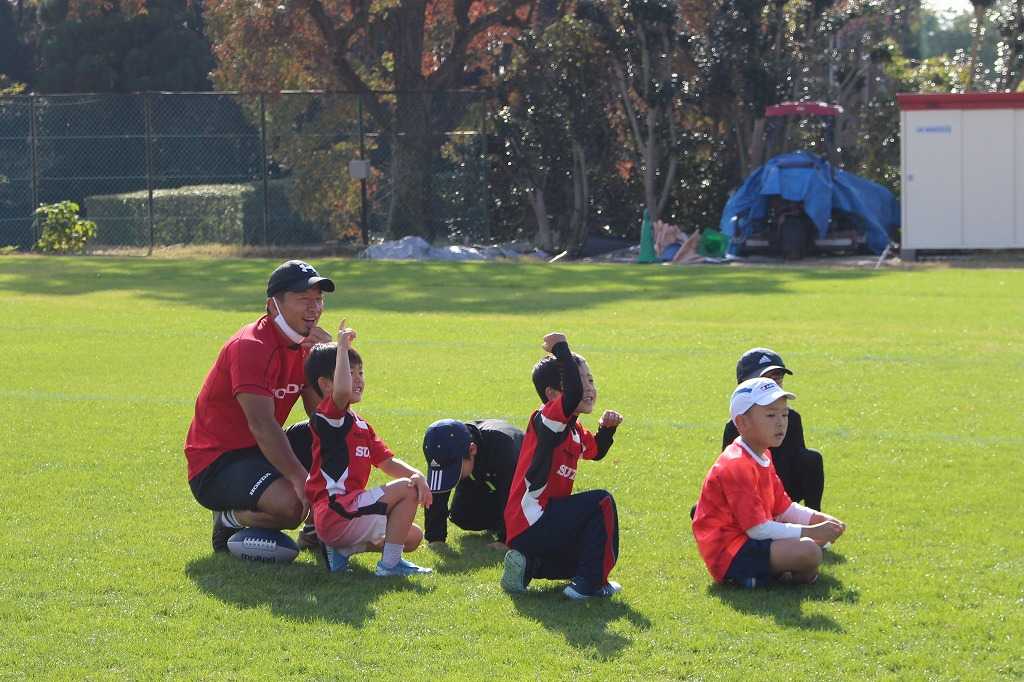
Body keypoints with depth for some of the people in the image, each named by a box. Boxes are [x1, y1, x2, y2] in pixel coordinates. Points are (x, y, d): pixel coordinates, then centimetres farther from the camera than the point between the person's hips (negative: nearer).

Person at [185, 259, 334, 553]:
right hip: (215, 462, -9)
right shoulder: (251, 347, -22)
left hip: (261, 451, 9)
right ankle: (231, 519, -2)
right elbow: (261, 425, -30)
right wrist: (300, 479, -37)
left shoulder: (305, 345, 6)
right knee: (291, 504, -33)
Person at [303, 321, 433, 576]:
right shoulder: (328, 415, -9)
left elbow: (388, 462, 16)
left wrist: (415, 474, -5)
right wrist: (342, 347, -24)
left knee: (413, 537, 13)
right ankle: (389, 564, -12)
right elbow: (341, 392, -34)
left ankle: (343, 548, 7)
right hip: (334, 513, -10)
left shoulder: (360, 426, 21)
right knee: (405, 490, -12)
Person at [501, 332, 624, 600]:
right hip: (532, 525, -10)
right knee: (601, 502, -15)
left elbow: (596, 451, 31)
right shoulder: (547, 419, -16)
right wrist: (561, 348, -25)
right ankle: (590, 583, -11)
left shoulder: (574, 432, 13)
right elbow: (574, 393, -36)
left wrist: (607, 428, 10)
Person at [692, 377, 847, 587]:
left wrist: (820, 519, 0)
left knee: (824, 528, 18)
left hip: (749, 540, 11)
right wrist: (810, 532, -20)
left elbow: (784, 509, 17)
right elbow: (758, 529, -24)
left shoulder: (762, 456, 14)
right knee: (809, 552, -29)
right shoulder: (737, 465, -20)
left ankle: (779, 572, 0)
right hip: (729, 555, -11)